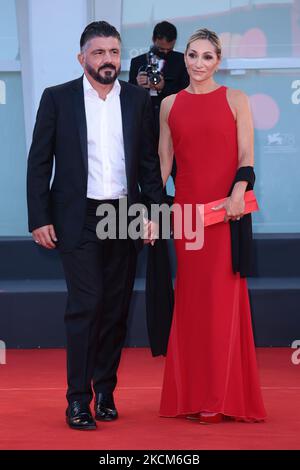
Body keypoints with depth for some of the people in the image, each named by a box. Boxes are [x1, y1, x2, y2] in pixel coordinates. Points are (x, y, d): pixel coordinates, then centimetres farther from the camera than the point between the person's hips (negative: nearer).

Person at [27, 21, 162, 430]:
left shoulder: (138, 100, 7)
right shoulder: (58, 98, 0)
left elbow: (150, 161, 9)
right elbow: (39, 162, 0)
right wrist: (39, 219, -5)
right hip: (78, 220, -3)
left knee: (115, 309, 7)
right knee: (86, 304, -11)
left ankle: (105, 392, 19)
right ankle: (78, 400, -4)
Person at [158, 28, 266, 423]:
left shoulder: (235, 100, 4)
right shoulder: (170, 105, 12)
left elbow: (246, 157, -1)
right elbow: (163, 162, 12)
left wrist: (238, 192, -18)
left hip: (226, 211, -3)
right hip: (185, 209, 3)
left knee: (222, 299, -4)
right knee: (190, 298, 5)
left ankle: (221, 396, 2)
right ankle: (193, 394, 11)